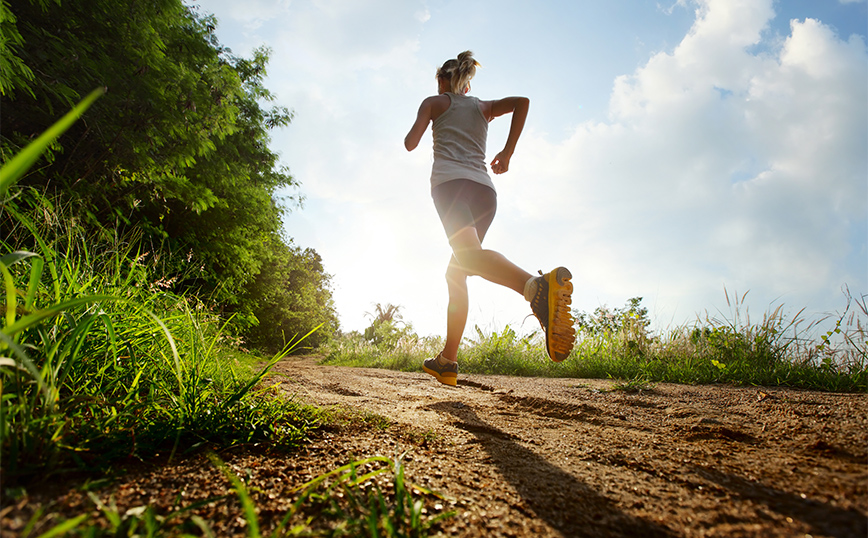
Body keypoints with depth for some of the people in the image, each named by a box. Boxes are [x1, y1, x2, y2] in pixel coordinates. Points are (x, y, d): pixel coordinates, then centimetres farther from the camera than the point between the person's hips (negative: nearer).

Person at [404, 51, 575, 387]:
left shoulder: (434, 102, 20)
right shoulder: (483, 107, 29)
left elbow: (411, 143, 8)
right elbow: (521, 101, 10)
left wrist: (411, 134, 32)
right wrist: (508, 151, 13)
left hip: (450, 181, -5)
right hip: (485, 189, 5)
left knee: (469, 255, -30)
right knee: (456, 272, 13)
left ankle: (538, 286, -61)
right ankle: (447, 361, 11)